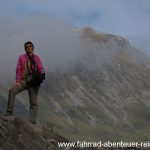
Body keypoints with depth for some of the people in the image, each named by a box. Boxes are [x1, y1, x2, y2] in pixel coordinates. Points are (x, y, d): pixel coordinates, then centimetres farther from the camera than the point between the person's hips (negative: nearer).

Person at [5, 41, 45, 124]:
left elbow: (41, 68, 7)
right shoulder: (21, 57, 13)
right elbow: (18, 70, 8)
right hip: (23, 81, 0)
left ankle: (32, 121, -1)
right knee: (12, 90, -28)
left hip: (34, 82, 1)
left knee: (33, 102, -2)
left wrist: (42, 73, -18)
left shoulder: (36, 58, 14)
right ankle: (9, 112, -28)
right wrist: (18, 81, -6)